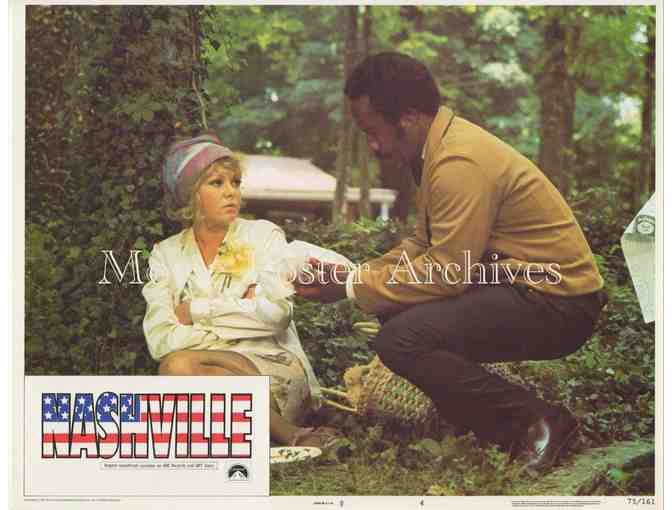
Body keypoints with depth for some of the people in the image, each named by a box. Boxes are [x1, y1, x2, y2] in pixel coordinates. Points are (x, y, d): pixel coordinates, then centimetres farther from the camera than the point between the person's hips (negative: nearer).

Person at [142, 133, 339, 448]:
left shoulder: (262, 235, 8)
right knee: (174, 364, -33)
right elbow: (159, 340, -2)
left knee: (178, 367, -30)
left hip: (273, 367, -3)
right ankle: (290, 435, -22)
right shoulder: (166, 254, 13)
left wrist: (196, 309, -5)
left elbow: (276, 311, -10)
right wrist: (238, 320, -8)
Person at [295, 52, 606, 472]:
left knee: (400, 340, -22)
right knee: (391, 306, 10)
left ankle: (537, 423, -11)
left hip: (556, 304, -10)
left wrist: (351, 287, -13)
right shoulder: (443, 144, 10)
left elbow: (444, 273, -23)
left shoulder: (460, 164, -22)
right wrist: (355, 276, 4)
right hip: (520, 283, 10)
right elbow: (424, 244, 15)